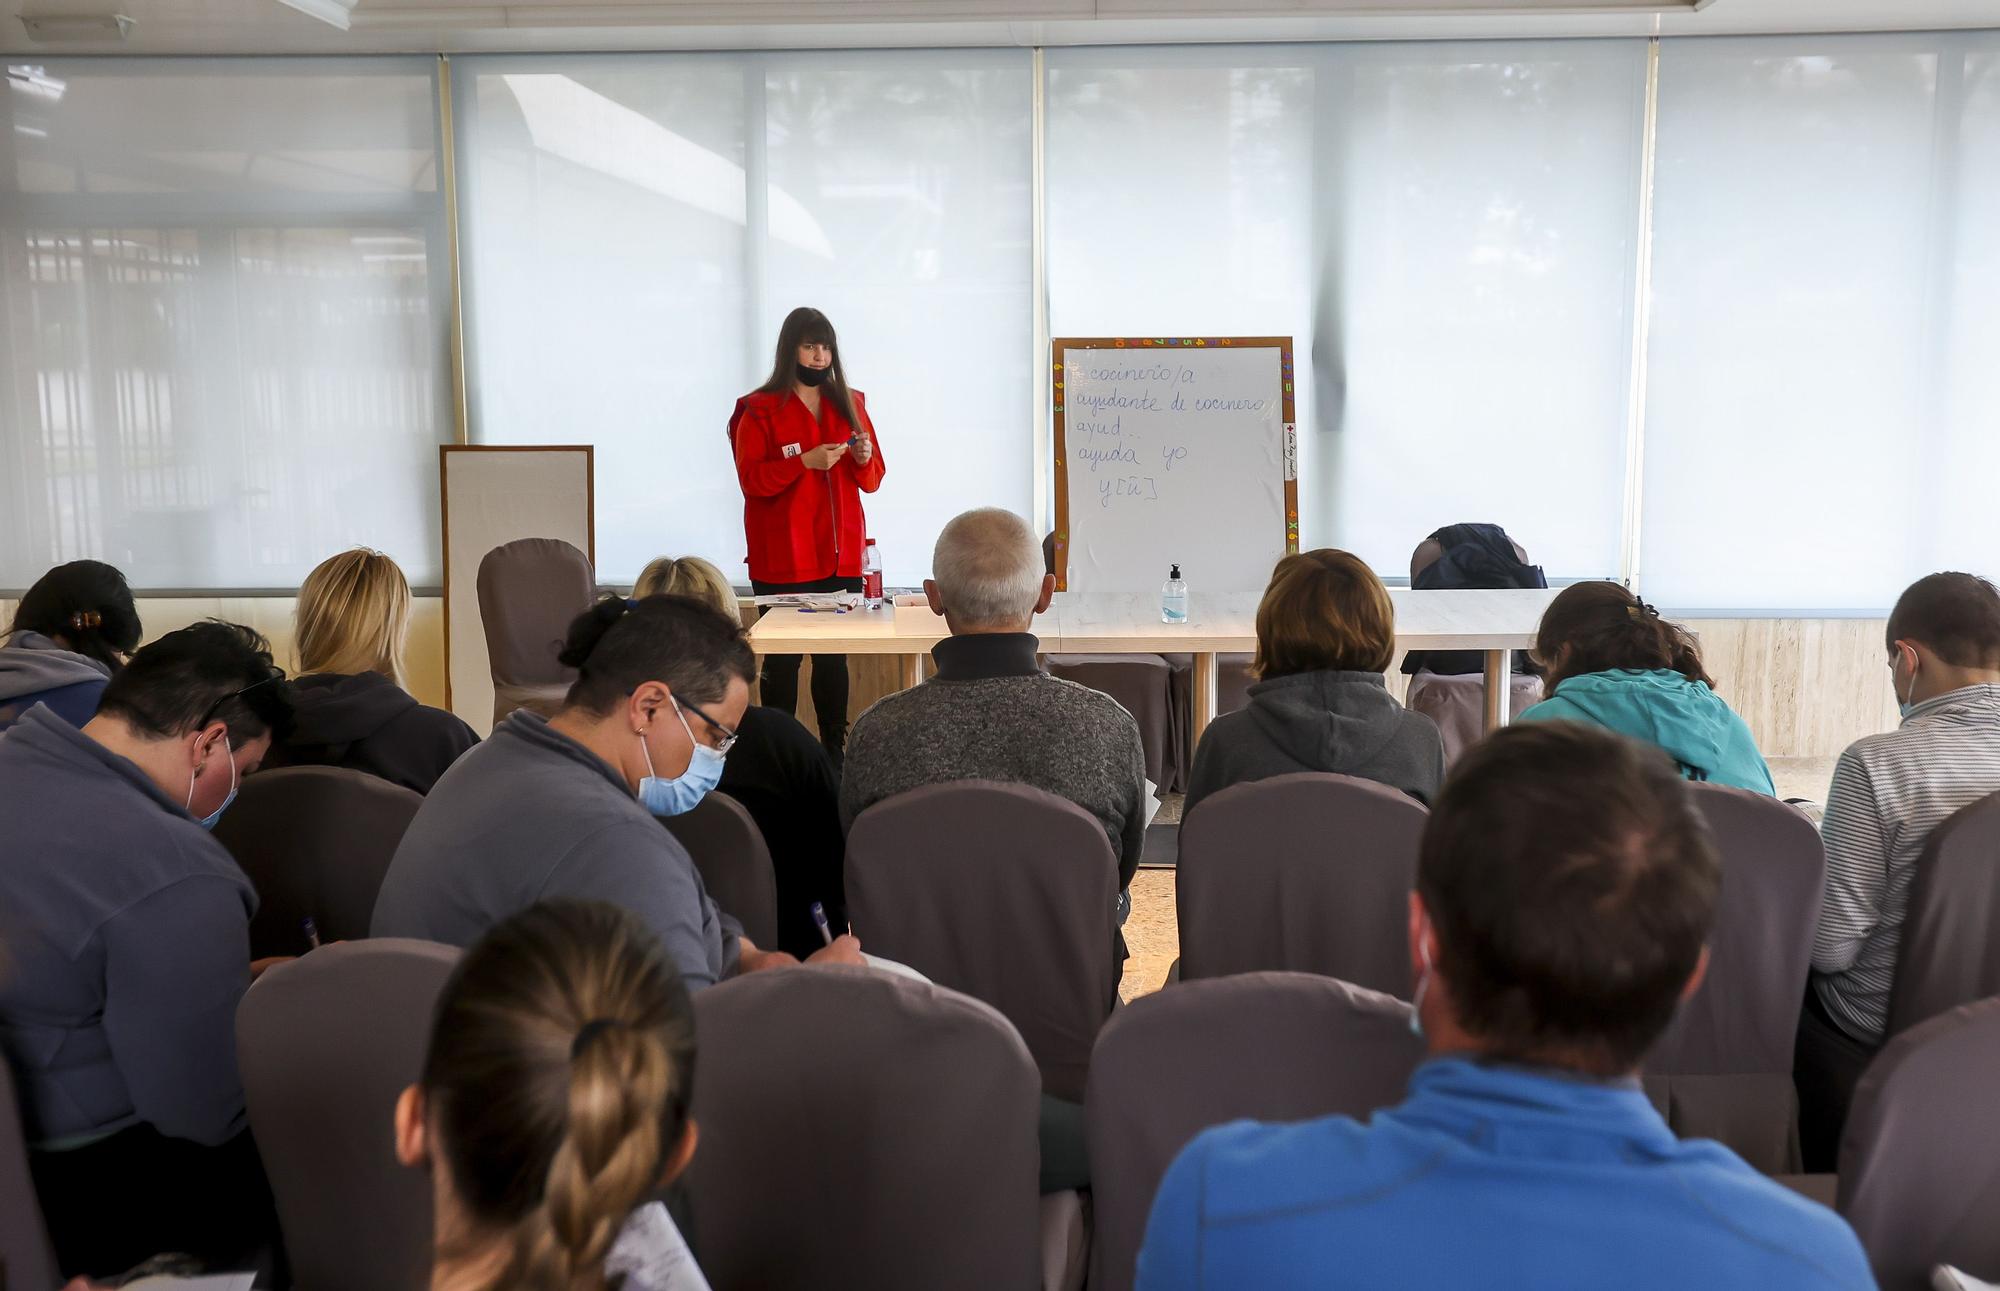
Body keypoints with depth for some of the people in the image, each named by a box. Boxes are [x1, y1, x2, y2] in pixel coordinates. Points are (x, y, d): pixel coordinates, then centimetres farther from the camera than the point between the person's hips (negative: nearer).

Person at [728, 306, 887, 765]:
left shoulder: (850, 404, 13)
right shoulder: (761, 411, -1)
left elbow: (872, 481, 13)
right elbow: (751, 480, -10)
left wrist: (864, 459, -9)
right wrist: (806, 461, -20)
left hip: (841, 557, 4)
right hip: (783, 561, -4)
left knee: (834, 657, 5)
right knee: (783, 658, -2)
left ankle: (835, 752, 11)